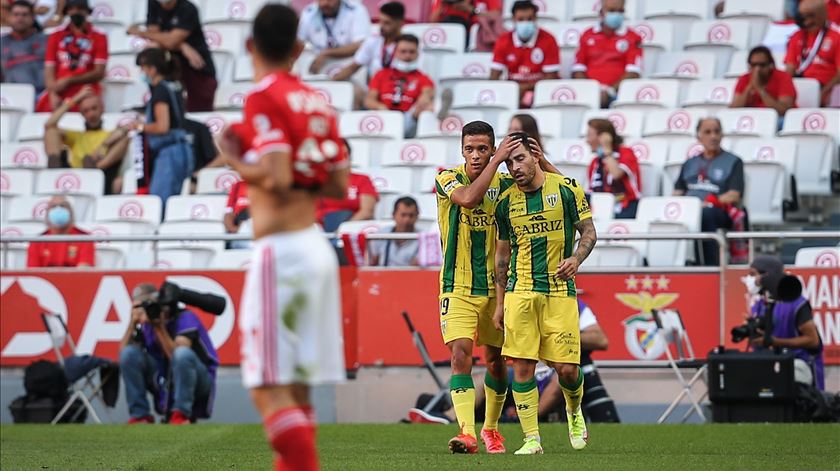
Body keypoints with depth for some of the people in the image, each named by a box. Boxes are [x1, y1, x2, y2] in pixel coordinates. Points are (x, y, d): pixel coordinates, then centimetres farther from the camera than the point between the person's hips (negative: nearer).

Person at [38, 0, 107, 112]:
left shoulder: (99, 37, 4)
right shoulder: (56, 36, 11)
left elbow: (99, 73, -1)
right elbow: (49, 69, 7)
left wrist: (68, 81, -7)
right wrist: (53, 94, -9)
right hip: (58, 98, 2)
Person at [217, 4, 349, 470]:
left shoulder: (264, 96, -10)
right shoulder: (316, 101, 12)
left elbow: (276, 178, -19)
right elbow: (339, 185, 13)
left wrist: (235, 160, -2)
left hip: (280, 248, -8)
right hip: (316, 245, 8)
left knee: (270, 391, -9)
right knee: (294, 389, 14)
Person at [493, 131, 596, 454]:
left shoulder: (566, 188, -1)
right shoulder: (506, 202, 8)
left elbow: (588, 231, 5)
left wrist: (576, 259, -16)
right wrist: (499, 304, 14)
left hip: (560, 291, -2)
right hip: (520, 292, 2)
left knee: (566, 368, -4)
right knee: (522, 365, -6)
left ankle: (574, 411, 29)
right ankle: (532, 439, 1)